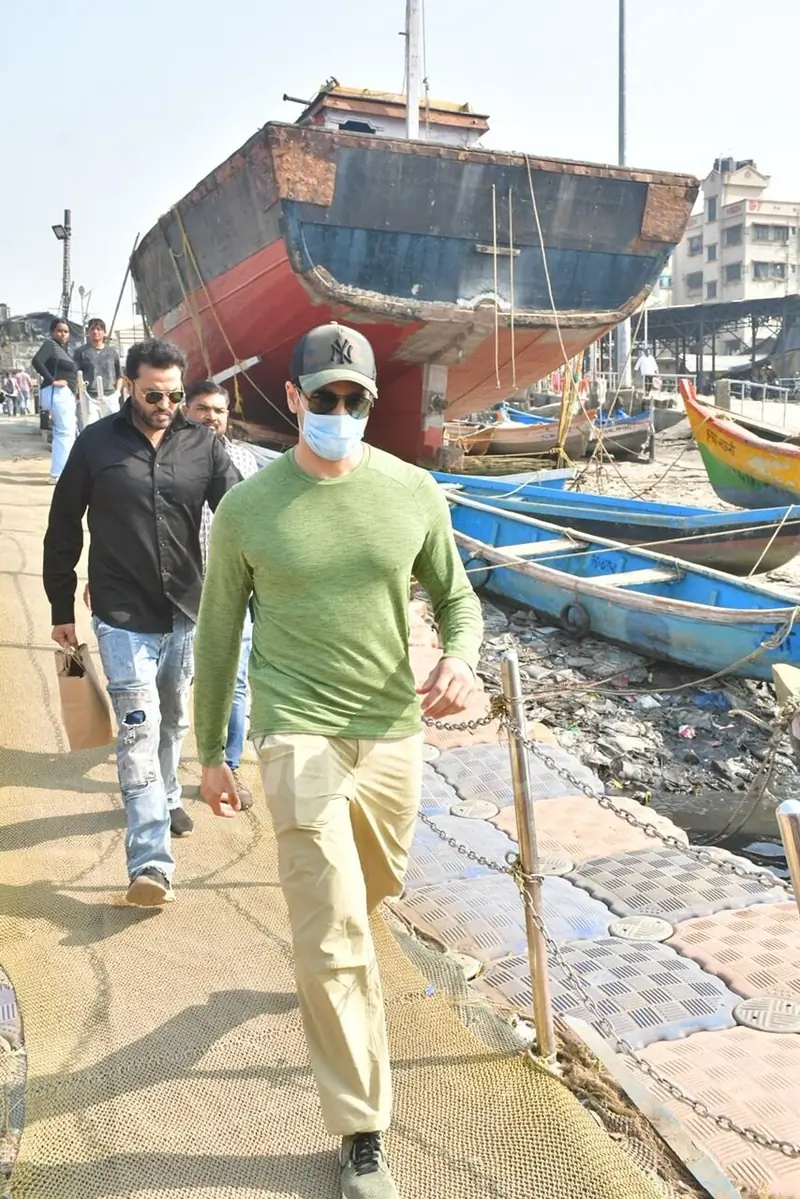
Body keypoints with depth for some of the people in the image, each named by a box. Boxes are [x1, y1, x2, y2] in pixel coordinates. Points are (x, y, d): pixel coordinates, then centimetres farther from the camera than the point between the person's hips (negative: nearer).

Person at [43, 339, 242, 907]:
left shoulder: (204, 445, -2)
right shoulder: (97, 443, -6)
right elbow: (63, 530, 2)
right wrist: (62, 609, 4)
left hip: (185, 611, 3)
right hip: (123, 616, -3)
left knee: (173, 720, 20)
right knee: (139, 729, -9)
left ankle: (166, 798, 46)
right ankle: (151, 863, -9)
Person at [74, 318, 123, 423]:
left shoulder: (113, 351, 14)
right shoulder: (81, 351, 6)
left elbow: (119, 375, 18)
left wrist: (117, 391, 6)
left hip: (110, 396, 3)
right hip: (90, 397, -2)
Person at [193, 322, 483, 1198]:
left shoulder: (413, 492, -3)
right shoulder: (246, 509, -8)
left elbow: (455, 596, 8)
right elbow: (217, 634, 3)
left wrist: (460, 659, -15)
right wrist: (210, 751, 8)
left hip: (394, 730, 4)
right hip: (300, 736, -3)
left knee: (373, 889, 25)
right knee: (337, 939, -4)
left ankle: (315, 952, 61)